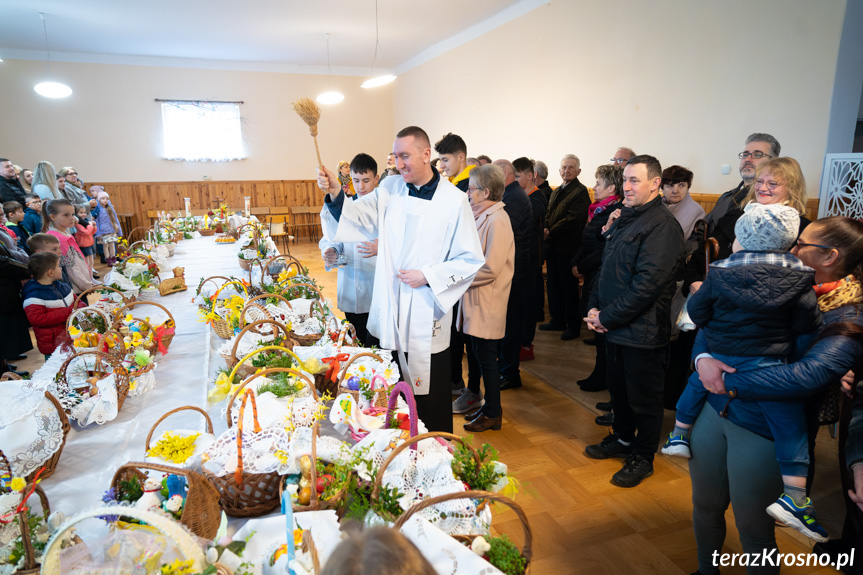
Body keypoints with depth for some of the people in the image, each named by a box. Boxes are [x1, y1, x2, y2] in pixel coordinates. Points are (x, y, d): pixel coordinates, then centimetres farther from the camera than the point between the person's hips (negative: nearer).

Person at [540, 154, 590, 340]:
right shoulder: (557, 191, 16)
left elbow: (572, 219, -19)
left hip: (568, 248, -8)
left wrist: (551, 233, -16)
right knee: (553, 285, 15)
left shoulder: (580, 192, -11)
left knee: (569, 287, 0)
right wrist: (546, 228, -3)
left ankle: (574, 326, 12)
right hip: (553, 247, 8)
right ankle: (558, 320, 28)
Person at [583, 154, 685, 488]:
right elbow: (607, 269, 16)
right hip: (616, 327, 8)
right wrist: (595, 307, 2)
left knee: (643, 397, 8)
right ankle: (622, 439, 41)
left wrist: (607, 316, -17)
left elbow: (646, 285, -24)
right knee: (619, 388, 22)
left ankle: (643, 458, 25)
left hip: (643, 331, -8)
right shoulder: (624, 219, 11)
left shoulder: (662, 226, -18)